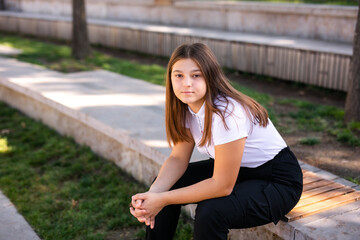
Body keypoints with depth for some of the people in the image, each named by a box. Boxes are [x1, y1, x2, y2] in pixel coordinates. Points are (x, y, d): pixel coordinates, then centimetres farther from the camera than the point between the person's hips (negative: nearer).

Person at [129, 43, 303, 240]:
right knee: (163, 186, -3)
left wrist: (163, 199, -26)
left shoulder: (227, 114, -33)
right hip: (237, 170, 8)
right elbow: (178, 158, -3)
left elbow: (222, 186, -29)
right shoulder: (184, 107, -8)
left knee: (210, 212, -31)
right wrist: (152, 194, -21)